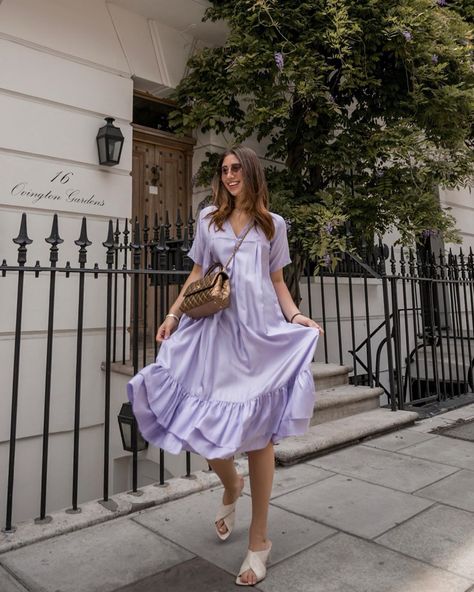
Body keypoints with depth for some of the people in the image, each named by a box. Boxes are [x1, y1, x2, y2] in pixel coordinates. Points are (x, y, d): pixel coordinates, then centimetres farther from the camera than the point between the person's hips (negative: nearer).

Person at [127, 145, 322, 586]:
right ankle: (231, 486, 36)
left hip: (263, 332, -1)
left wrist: (296, 316, -3)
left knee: (259, 431, 1)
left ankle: (259, 539, 17)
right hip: (217, 329, 1)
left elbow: (277, 282, 12)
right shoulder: (208, 219, 13)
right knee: (206, 420, 0)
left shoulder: (273, 224, 12)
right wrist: (173, 314, 4)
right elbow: (197, 274, 14)